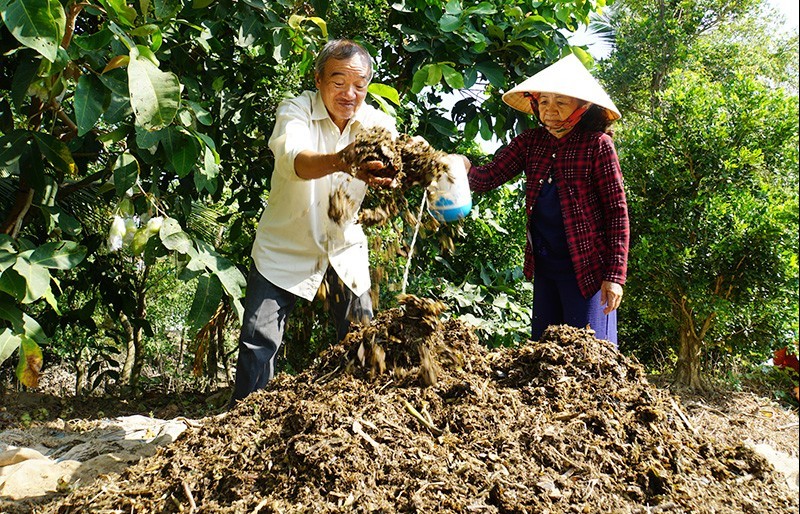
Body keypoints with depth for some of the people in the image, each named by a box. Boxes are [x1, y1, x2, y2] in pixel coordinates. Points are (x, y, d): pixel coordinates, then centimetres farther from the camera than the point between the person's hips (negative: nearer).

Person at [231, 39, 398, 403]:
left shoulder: (377, 123, -7)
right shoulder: (296, 111, -17)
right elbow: (295, 160, -39)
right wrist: (338, 162, -61)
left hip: (344, 248, 3)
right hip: (285, 247, -3)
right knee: (259, 338, -5)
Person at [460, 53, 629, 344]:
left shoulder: (597, 145, -9)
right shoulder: (530, 143, 5)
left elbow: (617, 212, -8)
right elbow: (488, 178, -3)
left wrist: (615, 274, -12)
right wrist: (465, 169, -26)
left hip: (586, 267, -5)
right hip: (543, 266, 5)